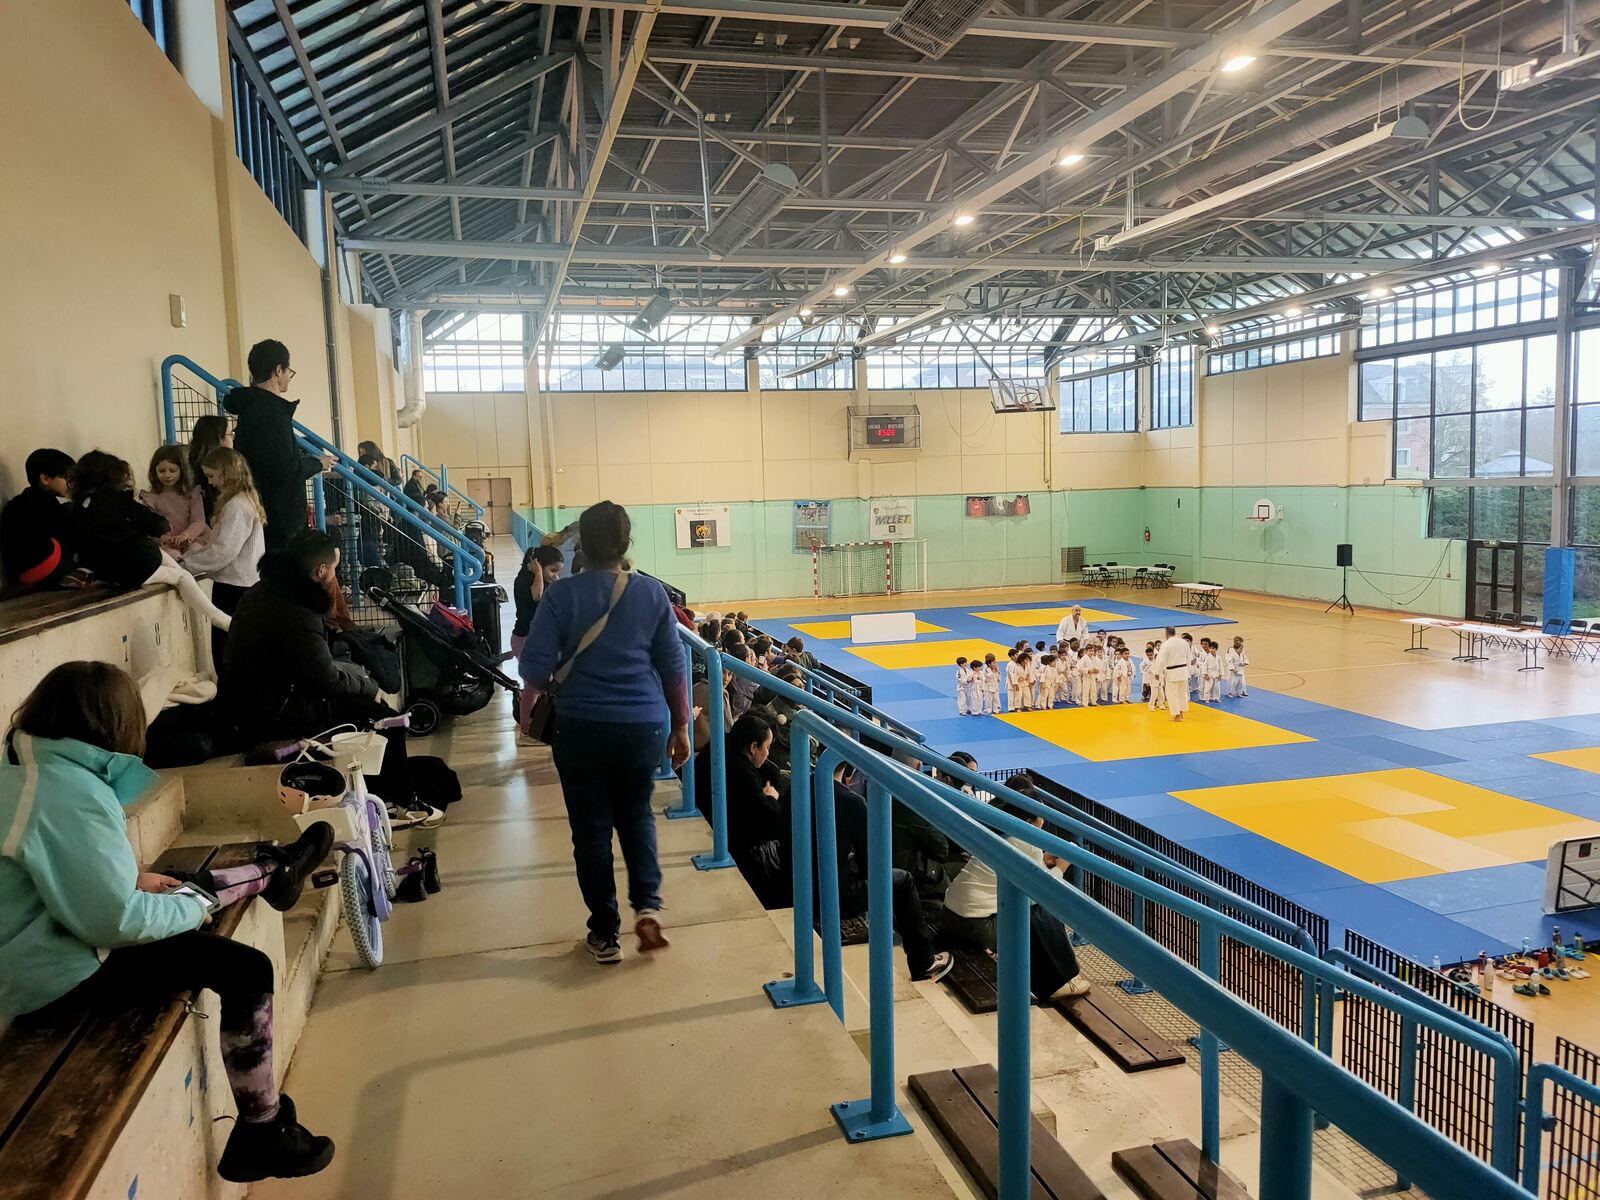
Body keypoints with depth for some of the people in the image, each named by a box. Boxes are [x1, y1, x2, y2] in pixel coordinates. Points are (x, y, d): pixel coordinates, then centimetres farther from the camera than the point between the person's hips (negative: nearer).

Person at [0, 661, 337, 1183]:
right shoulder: (72, 794, -29)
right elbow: (117, 921, -28)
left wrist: (134, 879, 7)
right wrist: (193, 906, -11)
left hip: (51, 938, 10)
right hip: (61, 977, -10)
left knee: (190, 887, 22)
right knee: (245, 970, -10)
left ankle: (275, 871, 50)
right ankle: (262, 1135, 2)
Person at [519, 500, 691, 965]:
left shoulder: (561, 594, -8)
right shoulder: (652, 594, -2)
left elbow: (534, 666, -8)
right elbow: (674, 665, 3)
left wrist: (533, 699, 15)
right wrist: (681, 725, 13)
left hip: (582, 726, -2)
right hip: (644, 725, 2)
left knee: (591, 828, 12)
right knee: (637, 815, 22)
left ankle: (605, 934, 19)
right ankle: (647, 905, 5)